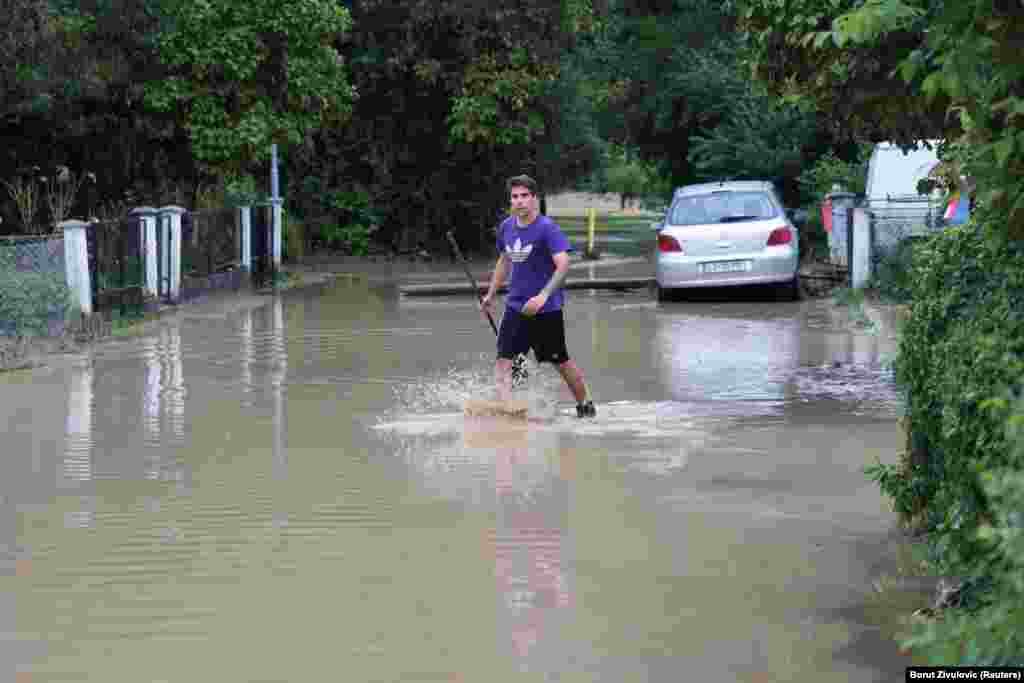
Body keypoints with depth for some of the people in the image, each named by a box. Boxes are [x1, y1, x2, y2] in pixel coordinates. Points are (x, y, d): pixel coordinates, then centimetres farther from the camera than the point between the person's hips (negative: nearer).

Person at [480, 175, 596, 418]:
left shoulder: (547, 228, -16)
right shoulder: (506, 226, 5)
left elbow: (563, 264, -24)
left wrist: (543, 296, -34)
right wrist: (491, 294, 25)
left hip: (546, 308, -5)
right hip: (516, 305, 5)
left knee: (561, 361, 9)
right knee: (503, 359, -9)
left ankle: (585, 405, 30)